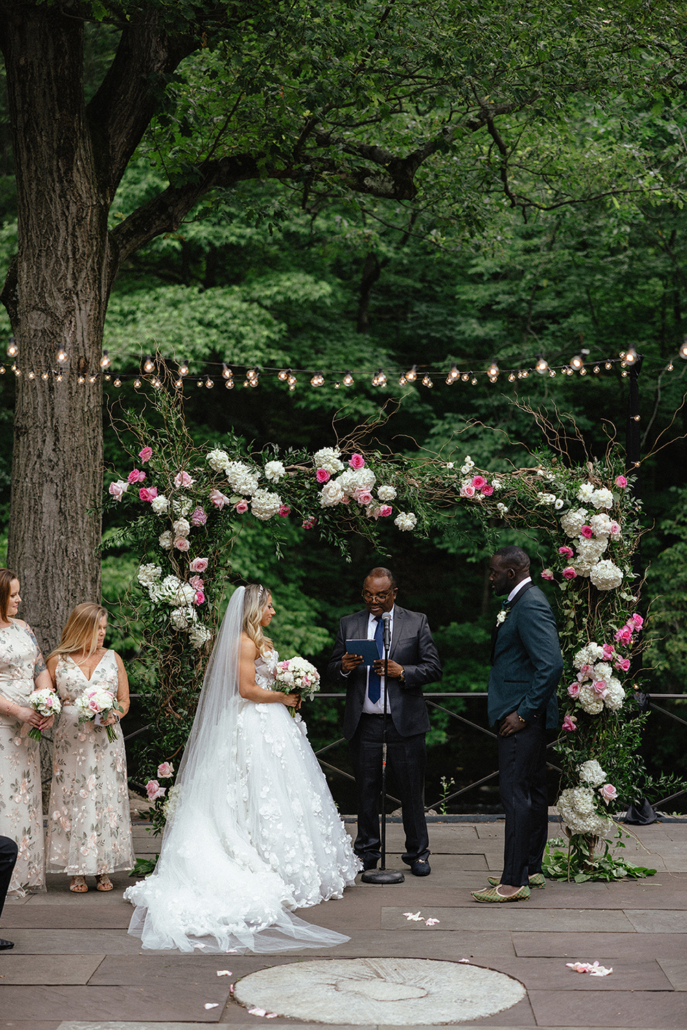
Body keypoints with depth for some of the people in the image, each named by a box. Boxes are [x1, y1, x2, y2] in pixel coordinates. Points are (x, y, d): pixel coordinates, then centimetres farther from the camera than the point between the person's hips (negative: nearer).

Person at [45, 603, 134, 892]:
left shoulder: (112, 658, 8)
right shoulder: (57, 661, 4)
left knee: (106, 799, 0)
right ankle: (77, 871, 6)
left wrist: (114, 715, -11)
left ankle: (104, 871, 8)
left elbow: (124, 701, 9)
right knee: (73, 800, -1)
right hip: (71, 742, -1)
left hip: (107, 742, 1)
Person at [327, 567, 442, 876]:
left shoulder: (416, 622, 4)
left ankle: (417, 853, 15)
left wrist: (401, 672, -16)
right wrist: (344, 667, -13)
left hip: (404, 722, -2)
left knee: (412, 790, 3)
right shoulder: (349, 625, 10)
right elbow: (332, 670, 10)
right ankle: (367, 852, 19)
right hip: (363, 722, 2)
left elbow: (433, 669, 0)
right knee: (366, 790, 8)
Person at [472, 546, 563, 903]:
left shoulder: (529, 605, -18)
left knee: (516, 794, -9)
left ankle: (513, 882, -7)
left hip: (521, 716, -11)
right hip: (526, 715, 11)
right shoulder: (524, 602, 15)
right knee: (532, 792, 16)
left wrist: (523, 712, -23)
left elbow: (551, 664, -26)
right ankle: (531, 869, 25)